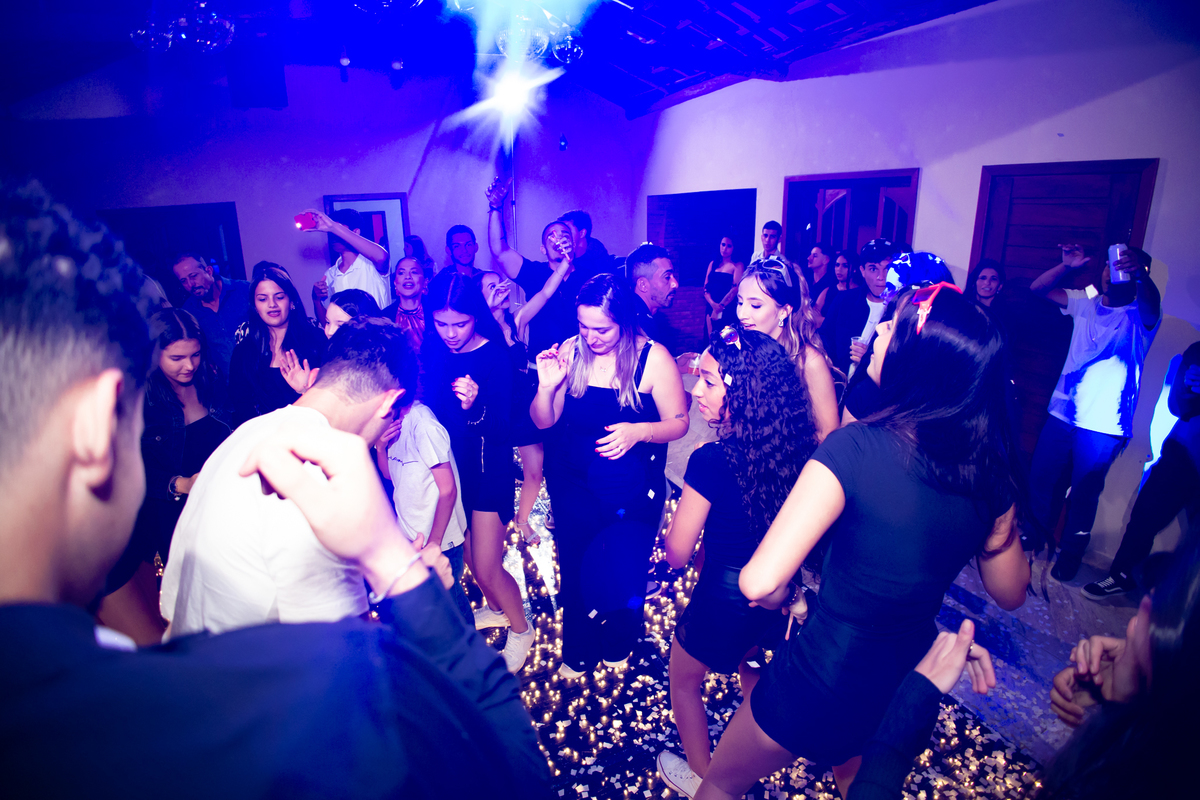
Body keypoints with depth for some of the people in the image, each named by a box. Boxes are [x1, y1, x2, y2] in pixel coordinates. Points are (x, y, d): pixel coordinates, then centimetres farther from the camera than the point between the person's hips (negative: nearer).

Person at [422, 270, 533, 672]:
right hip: (450, 463, 6)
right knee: (467, 553, 20)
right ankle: (496, 608, 48)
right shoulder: (434, 349, -7)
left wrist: (475, 407, -44)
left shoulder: (495, 356, -20)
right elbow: (428, 402, 5)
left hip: (488, 467, -5)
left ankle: (520, 629, 26)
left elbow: (501, 428, -25)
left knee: (487, 567, -3)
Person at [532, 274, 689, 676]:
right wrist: (546, 386, -21)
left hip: (634, 492, -2)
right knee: (575, 571, 16)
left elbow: (678, 423, -10)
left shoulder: (653, 358, -15)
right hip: (574, 488, 3)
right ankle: (577, 655, 46)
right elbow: (544, 421, -2)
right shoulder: (569, 352, -8)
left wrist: (638, 432, -29)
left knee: (622, 576, 8)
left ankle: (617, 646, 46)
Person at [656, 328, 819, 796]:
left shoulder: (712, 462, -30)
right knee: (747, 664, 36)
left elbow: (677, 555, -20)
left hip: (725, 596, -6)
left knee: (684, 678, 25)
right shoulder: (798, 447, -12)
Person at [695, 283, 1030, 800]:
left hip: (827, 677, -5)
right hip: (910, 678, 6)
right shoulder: (991, 468, -12)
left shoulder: (857, 447, -30)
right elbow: (1010, 593, 3)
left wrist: (783, 594, -11)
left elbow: (759, 582, -33)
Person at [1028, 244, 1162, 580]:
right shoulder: (1086, 303, 6)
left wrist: (1141, 274, -50)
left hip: (1103, 426, -4)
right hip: (1062, 413, 4)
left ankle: (1069, 556, 27)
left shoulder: (1140, 315, -7)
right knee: (1039, 480, 12)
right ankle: (1036, 537, 35)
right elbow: (1039, 288, 4)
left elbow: (1151, 305, -30)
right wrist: (1067, 265, -14)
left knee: (1084, 494, 8)